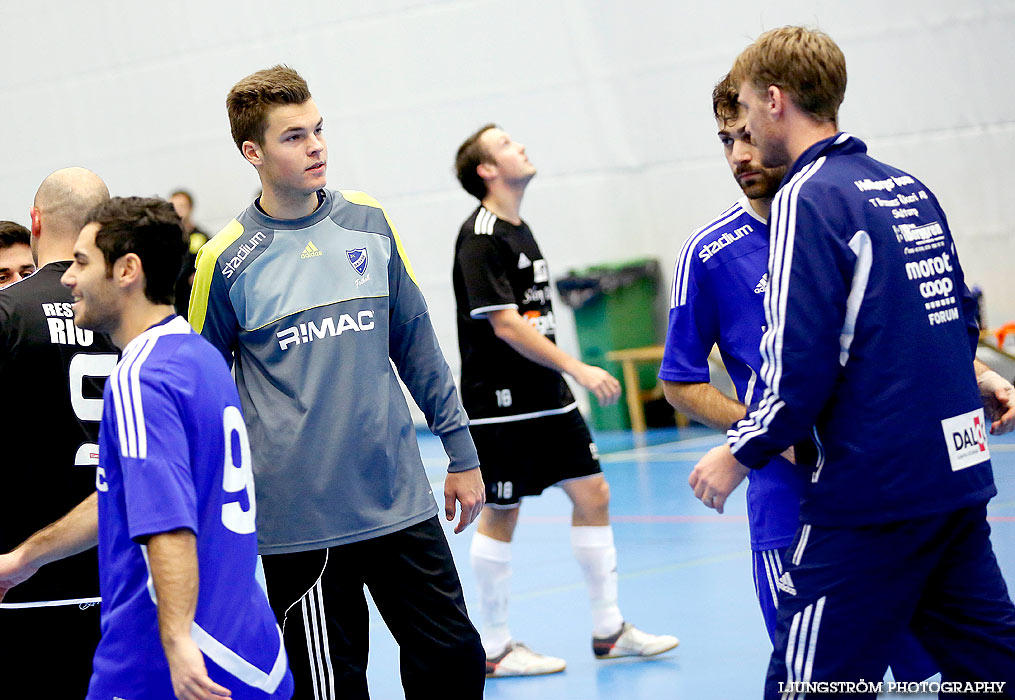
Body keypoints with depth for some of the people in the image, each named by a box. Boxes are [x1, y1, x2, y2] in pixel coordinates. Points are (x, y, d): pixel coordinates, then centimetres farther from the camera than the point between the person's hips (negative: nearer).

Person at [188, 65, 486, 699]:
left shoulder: (369, 222, 5)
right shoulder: (227, 260, -5)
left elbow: (416, 342, 13)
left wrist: (461, 452, 13)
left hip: (401, 502, 3)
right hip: (301, 522, -3)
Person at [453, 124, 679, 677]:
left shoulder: (519, 230, 14)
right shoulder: (480, 237, -14)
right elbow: (505, 325, -21)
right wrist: (579, 370, -23)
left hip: (546, 397, 9)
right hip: (501, 403, -9)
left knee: (592, 494, 6)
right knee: (500, 515, 0)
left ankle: (608, 631, 13)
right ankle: (494, 649, 10)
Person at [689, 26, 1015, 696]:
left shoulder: (807, 198, -12)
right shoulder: (909, 188, 12)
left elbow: (802, 365, -17)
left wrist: (741, 454, -5)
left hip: (873, 494, -9)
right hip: (961, 472, 9)